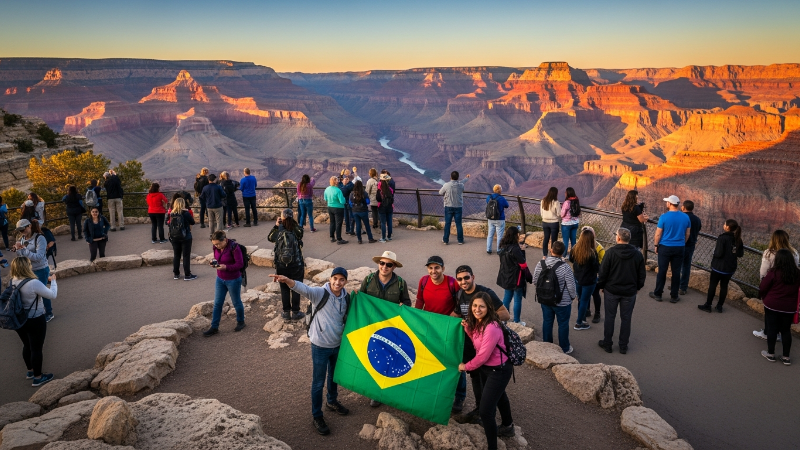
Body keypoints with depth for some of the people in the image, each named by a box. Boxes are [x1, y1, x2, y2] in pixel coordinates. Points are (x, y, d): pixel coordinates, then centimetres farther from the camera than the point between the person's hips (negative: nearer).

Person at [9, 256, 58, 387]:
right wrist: (53, 281, -1)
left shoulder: (12, 282, -6)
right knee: (36, 348, 8)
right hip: (35, 321, -7)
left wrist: (46, 281, 9)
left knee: (27, 345, 24)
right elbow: (53, 295, -16)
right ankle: (37, 377, 20)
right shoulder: (34, 283, -27)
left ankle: (30, 371, 42)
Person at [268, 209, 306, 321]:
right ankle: (295, 312, 19)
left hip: (281, 266, 1)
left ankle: (286, 313, 21)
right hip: (296, 265, -1)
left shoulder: (278, 231, -10)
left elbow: (269, 238, 6)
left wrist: (276, 225, 1)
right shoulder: (297, 231, -14)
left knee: (284, 289, 14)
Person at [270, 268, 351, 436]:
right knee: (318, 382, 6)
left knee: (334, 376, 26)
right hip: (320, 346, -5)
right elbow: (303, 289, -41)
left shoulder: (346, 297, -4)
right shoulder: (320, 293, -21)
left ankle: (332, 402, 50)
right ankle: (317, 416, 22)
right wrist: (287, 280, -60)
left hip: (338, 344, 6)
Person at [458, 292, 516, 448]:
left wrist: (465, 366, -10)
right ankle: (507, 427, 57)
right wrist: (467, 328, -10)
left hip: (498, 371, -9)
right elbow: (476, 341, 5)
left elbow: (482, 356, -27)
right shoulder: (477, 322, -5)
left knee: (485, 412, -10)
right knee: (498, 396, 31)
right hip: (485, 368, 10)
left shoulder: (491, 328, -32)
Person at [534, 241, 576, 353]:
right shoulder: (565, 267, -24)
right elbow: (571, 285, -16)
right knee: (563, 324, 13)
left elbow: (535, 280, -1)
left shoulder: (541, 264, -12)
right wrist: (573, 296, 3)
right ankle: (564, 348, 26)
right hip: (562, 302, -3)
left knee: (547, 322, 19)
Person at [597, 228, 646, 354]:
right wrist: (637, 287, 16)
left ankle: (607, 344, 19)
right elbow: (642, 274, 2)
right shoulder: (637, 254, -5)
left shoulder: (610, 252, -15)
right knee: (626, 318, 12)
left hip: (611, 290, -2)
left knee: (610, 317, 10)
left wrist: (601, 286, 4)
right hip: (630, 292, 2)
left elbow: (603, 272, -11)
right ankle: (623, 346, 18)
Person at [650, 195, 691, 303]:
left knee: (662, 271, 5)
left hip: (665, 247, -3)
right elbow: (687, 234, 9)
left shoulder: (664, 217, -13)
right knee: (676, 272, 8)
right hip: (679, 248, 3)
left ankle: (658, 294, 14)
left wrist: (656, 245, 4)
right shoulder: (686, 217, 0)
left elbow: (658, 234, -9)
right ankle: (674, 296, 14)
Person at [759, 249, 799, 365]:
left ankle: (771, 354, 19)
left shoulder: (773, 272, -16)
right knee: (786, 330, 13)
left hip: (772, 305, -3)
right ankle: (786, 357, 17)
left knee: (772, 329, 9)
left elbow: (762, 288, -11)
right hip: (789, 308, 3)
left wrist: (764, 298, 7)